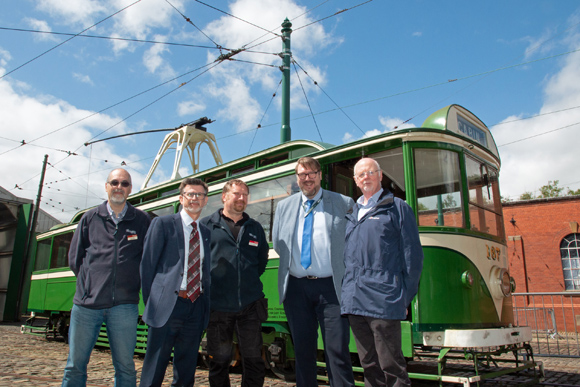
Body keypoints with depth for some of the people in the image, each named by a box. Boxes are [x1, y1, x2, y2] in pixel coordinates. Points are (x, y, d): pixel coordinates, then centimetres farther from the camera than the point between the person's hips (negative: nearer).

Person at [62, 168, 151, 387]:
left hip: (124, 305, -1)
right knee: (75, 365, 8)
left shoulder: (142, 220, 5)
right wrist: (90, 282, 7)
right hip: (87, 303, 1)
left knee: (125, 367, 6)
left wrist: (132, 284, 5)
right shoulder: (90, 218, 9)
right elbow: (74, 259, 12)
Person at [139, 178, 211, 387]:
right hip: (167, 305, -4)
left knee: (186, 370, 12)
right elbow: (147, 264, -1)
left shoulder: (206, 233, 15)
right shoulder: (163, 224, 1)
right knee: (155, 365, 1)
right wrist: (150, 302, -2)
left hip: (196, 307, 5)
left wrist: (205, 303, 7)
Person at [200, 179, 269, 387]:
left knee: (253, 360, 6)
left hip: (250, 305, 2)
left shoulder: (255, 228, 14)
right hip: (218, 305, -2)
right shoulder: (207, 225, 3)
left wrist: (250, 280, 12)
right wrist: (208, 281, 4)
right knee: (219, 361, 9)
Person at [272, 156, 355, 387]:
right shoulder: (284, 207, 12)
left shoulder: (344, 204, 2)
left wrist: (345, 273, -3)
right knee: (302, 349, 11)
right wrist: (293, 260, 8)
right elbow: (277, 244, 17)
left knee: (337, 349, -2)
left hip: (330, 286, -3)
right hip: (296, 287, 3)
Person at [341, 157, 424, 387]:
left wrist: (406, 296, -6)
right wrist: (347, 292, 12)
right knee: (369, 366, 14)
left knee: (391, 367, 1)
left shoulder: (397, 208, 3)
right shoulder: (352, 213, 18)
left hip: (383, 300, -5)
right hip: (355, 302, 6)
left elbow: (413, 254, -1)